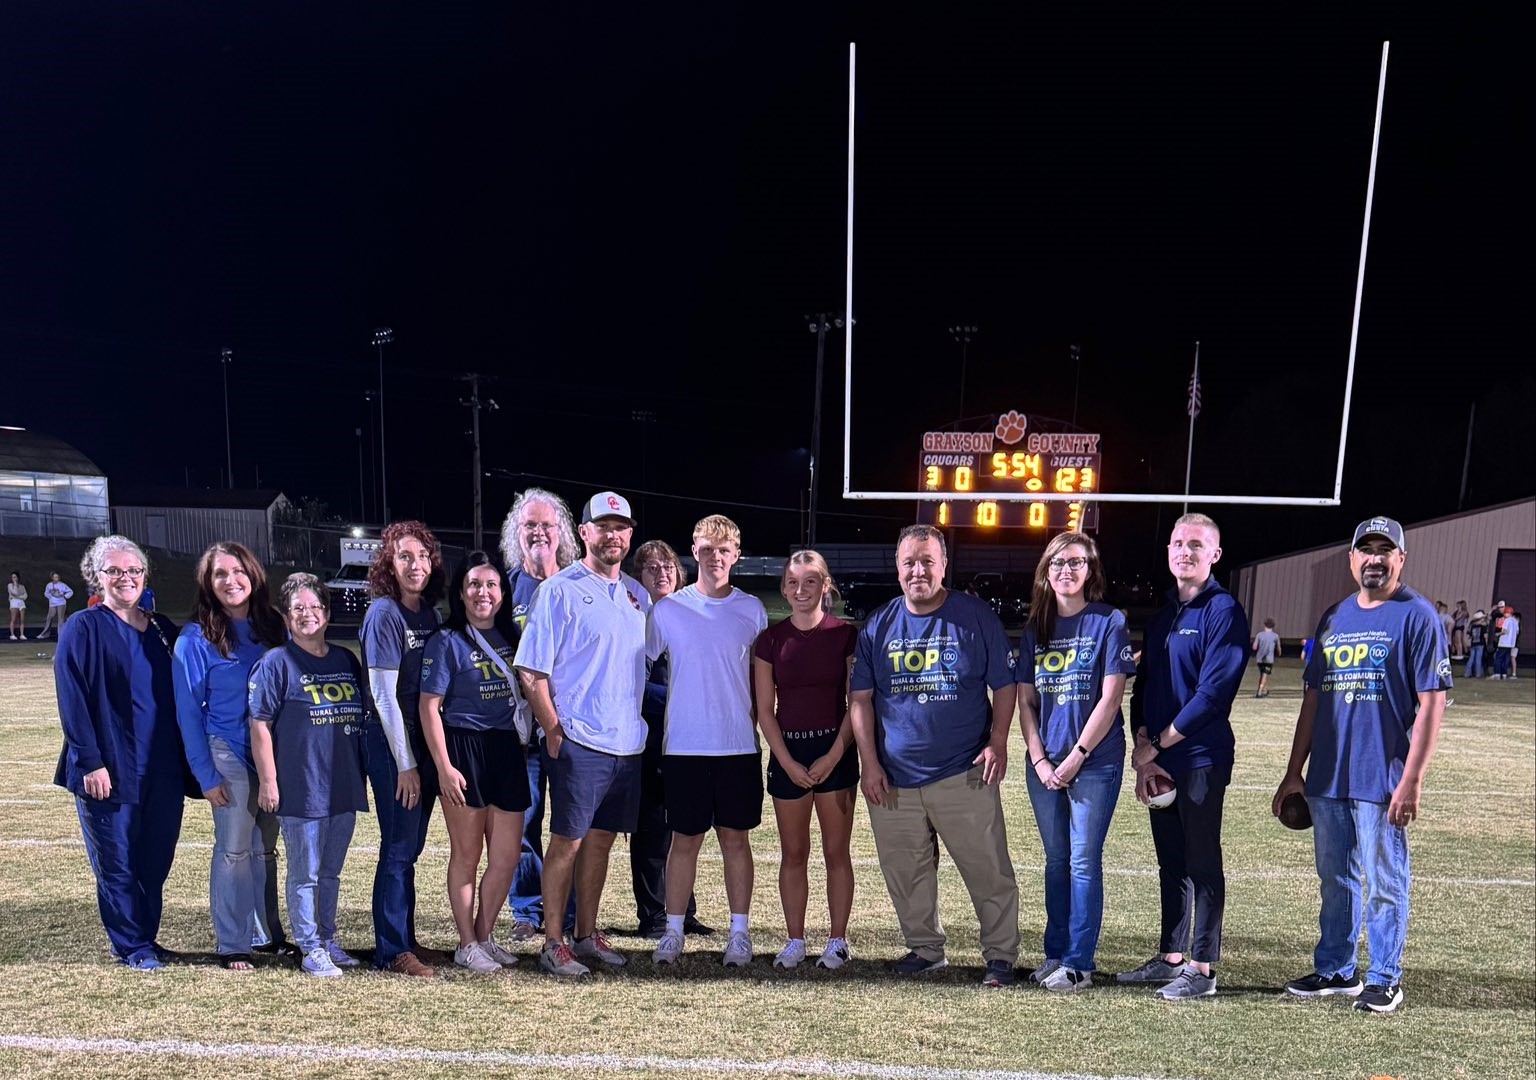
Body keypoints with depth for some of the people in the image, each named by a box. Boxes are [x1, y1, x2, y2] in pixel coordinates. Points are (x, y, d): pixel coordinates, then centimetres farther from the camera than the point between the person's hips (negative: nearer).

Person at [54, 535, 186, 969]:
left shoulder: (162, 629, 12)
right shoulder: (83, 629, -4)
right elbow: (72, 701, -10)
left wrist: (184, 757, 10)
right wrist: (90, 762, -16)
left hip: (162, 770, 5)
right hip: (110, 771, -5)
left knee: (156, 861, 10)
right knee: (117, 863, 4)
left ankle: (146, 938, 25)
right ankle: (132, 946, 17)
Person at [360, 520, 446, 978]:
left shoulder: (429, 613, 8)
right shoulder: (383, 614, -13)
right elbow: (383, 695, -16)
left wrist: (431, 757, 10)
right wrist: (405, 764, -16)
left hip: (424, 744, 7)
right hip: (393, 747, -7)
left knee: (411, 847, 15)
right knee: (398, 848, 0)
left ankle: (405, 937, 27)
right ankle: (391, 951, 11)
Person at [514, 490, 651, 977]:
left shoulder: (638, 594, 13)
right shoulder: (559, 590, -6)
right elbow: (531, 671, -9)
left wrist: (641, 724, 11)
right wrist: (553, 731, -12)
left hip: (628, 743, 6)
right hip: (579, 742, -6)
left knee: (600, 839, 14)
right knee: (567, 841, 0)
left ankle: (587, 934, 25)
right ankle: (553, 944, 11)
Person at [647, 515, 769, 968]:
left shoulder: (752, 610, 5)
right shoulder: (668, 610, 0)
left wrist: (761, 722, 6)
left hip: (740, 745, 1)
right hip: (684, 746, -1)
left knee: (736, 839, 8)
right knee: (685, 840, 6)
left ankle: (740, 933, 18)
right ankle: (673, 931, 18)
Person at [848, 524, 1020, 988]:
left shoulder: (978, 617, 0)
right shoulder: (879, 626, 7)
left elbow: (1005, 686, 4)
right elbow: (860, 698, 7)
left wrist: (997, 743, -9)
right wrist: (869, 763, 0)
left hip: (964, 775, -3)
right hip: (893, 779, 3)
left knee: (988, 870, 0)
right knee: (905, 872, 11)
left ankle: (1001, 954, 14)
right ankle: (925, 948, 29)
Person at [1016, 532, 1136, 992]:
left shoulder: (1108, 622, -5)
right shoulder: (1036, 628, 8)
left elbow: (1110, 699, -10)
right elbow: (1026, 701, 8)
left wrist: (1076, 756, -12)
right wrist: (1039, 760, -2)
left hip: (1095, 761, -4)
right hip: (1044, 765, 5)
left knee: (1083, 861, -1)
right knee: (1056, 859, 13)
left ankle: (1078, 963, 7)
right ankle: (1055, 953, 24)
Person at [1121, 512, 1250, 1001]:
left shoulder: (1224, 611, -9)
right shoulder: (1161, 616, 14)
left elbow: (1213, 693, -17)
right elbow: (1142, 686, 13)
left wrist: (1155, 745, -13)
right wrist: (1141, 750, 0)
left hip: (1201, 760, -7)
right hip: (1158, 761, 7)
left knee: (1202, 864, 1)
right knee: (1170, 864, 14)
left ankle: (1202, 969, 10)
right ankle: (1170, 957, 25)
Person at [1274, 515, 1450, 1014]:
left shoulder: (1418, 616, -6)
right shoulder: (1334, 617, 12)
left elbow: (1431, 704, -11)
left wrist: (1411, 780, -17)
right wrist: (1294, 771, 13)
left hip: (1382, 781, -6)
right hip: (1326, 780, 6)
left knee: (1385, 884, 4)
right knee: (1335, 881, 15)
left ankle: (1384, 980, 17)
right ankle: (1336, 970, 27)